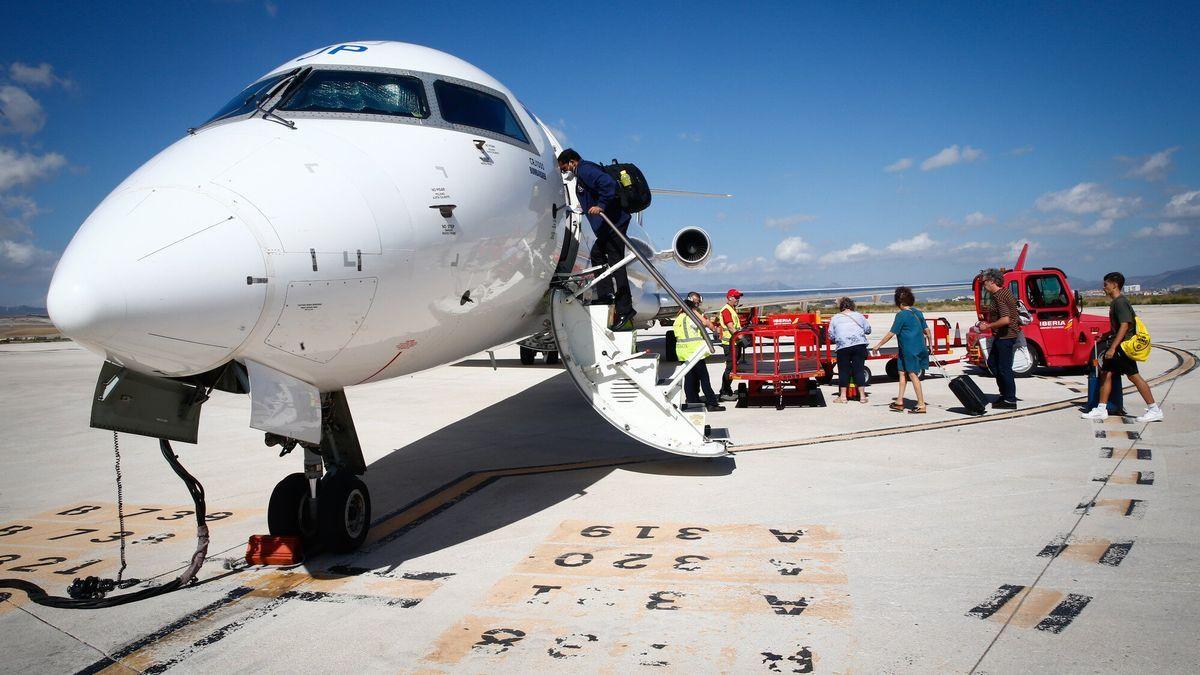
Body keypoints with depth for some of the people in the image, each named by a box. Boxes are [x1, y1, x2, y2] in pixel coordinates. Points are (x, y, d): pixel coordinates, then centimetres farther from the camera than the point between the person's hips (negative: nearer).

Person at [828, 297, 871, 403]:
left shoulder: (834, 318, 11)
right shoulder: (859, 316, 14)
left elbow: (831, 336, 11)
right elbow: (868, 330, 19)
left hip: (843, 346, -1)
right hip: (859, 344, 1)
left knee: (843, 371, 6)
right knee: (859, 370, 4)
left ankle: (843, 396, 8)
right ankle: (862, 396, 5)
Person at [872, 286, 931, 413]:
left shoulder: (901, 315, -13)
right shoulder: (917, 312, 8)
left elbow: (891, 333, -13)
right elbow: (926, 329, 11)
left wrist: (878, 345, -6)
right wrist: (929, 344, 23)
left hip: (909, 350, -8)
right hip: (920, 348, 8)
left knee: (913, 375, -4)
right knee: (903, 372, 15)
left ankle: (921, 405, -3)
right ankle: (899, 402, 20)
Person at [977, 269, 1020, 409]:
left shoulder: (999, 296, -20)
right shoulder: (1003, 292, 12)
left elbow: (1005, 319, -29)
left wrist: (988, 326, -19)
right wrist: (987, 323, 15)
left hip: (1006, 336, -11)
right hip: (1001, 336, 11)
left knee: (1004, 368, -4)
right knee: (992, 363, 18)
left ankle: (1010, 401, 4)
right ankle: (1005, 393, 25)